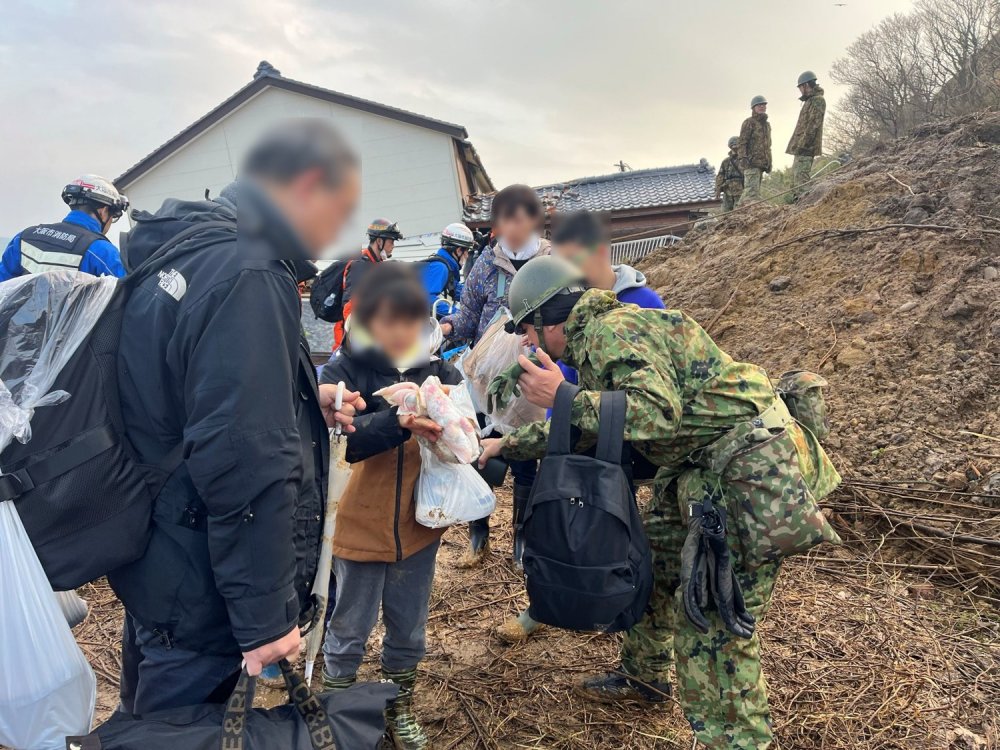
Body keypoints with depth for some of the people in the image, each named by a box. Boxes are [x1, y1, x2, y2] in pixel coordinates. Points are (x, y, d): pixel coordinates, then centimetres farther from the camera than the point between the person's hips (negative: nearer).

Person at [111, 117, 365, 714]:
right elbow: (246, 468, -30)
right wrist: (264, 618, -22)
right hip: (202, 599, -9)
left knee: (149, 728, 28)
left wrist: (306, 403, 8)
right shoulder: (247, 278, -25)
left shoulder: (184, 253, 7)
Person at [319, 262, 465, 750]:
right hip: (360, 526, -2)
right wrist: (399, 420, -40)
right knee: (350, 628, 17)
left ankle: (399, 707, 44)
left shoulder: (438, 371, -2)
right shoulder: (344, 371, -11)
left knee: (409, 628, 20)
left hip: (417, 525, 3)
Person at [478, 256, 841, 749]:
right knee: (652, 567, 21)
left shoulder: (612, 330, -18)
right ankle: (643, 677, 40)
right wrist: (507, 445, 26)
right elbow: (583, 427, 24)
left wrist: (561, 397, -24)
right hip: (698, 467, 11)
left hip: (747, 464, -11)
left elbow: (657, 414, -30)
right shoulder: (595, 338, 14)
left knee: (715, 618, -7)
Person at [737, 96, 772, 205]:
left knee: (747, 190, 8)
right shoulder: (749, 122, 0)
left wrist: (769, 163, 21)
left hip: (762, 163, 8)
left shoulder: (767, 124, 24)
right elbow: (742, 142, -8)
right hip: (751, 162, -8)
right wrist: (743, 158, -20)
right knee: (752, 189, -19)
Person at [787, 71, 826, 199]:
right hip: (801, 146, 10)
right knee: (796, 173, 13)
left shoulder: (818, 100, -9)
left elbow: (813, 125, -18)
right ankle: (796, 198, 17)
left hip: (806, 146, -10)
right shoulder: (810, 100, 21)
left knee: (801, 175, -15)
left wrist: (802, 144, -22)